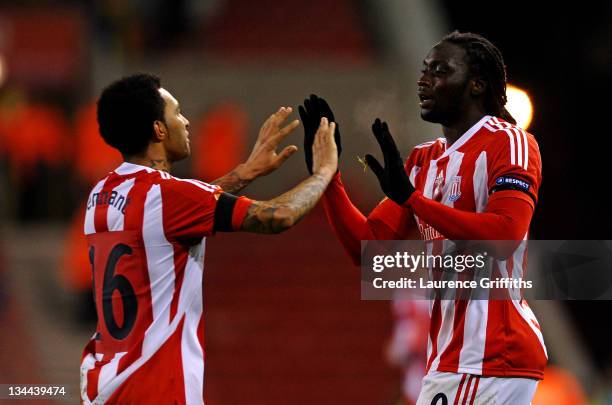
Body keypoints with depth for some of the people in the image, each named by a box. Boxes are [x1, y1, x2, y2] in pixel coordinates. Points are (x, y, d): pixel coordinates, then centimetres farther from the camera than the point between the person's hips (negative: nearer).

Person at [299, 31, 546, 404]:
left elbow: (504, 237, -21)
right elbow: (367, 248, 16)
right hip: (451, 357, 9)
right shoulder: (424, 161, 18)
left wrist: (411, 197, -22)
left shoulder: (508, 143, -6)